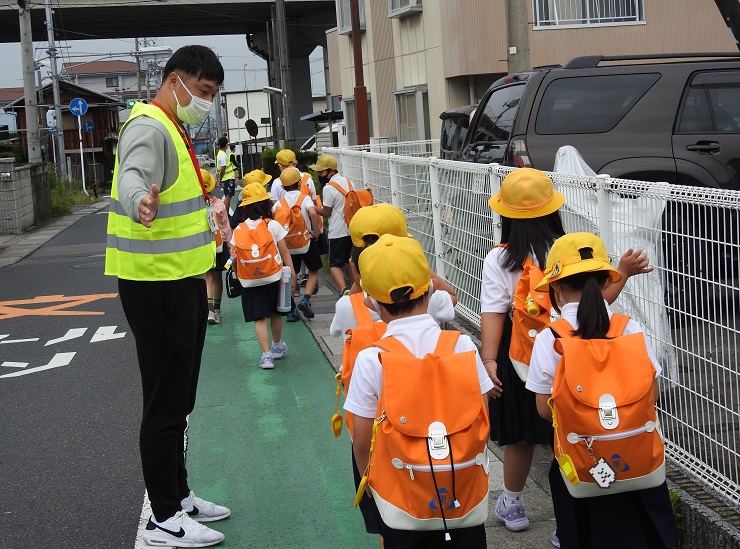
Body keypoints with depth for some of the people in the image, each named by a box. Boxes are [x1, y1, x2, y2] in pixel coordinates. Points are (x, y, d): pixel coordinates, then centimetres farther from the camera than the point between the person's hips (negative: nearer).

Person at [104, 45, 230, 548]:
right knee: (166, 404, -2)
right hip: (158, 285, -10)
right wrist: (140, 201, -60)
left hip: (182, 280, 10)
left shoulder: (173, 129, 15)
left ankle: (178, 496, 33)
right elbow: (132, 175, -39)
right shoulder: (149, 127, -17)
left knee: (179, 400, 19)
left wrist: (207, 193, 49)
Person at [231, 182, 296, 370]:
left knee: (260, 319, 1)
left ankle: (266, 354, -8)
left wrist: (239, 277, 15)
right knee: (275, 313, 18)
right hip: (274, 277, 0)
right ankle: (277, 346, 37)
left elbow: (234, 257, 1)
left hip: (250, 282, 0)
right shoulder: (273, 225, -5)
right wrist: (292, 274, 3)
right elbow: (284, 252, -4)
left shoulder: (238, 230, -2)